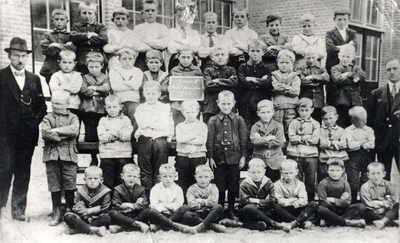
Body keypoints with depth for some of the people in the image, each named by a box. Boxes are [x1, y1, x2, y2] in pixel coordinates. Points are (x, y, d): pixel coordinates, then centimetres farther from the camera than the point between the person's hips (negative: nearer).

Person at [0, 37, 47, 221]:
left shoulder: (34, 79, 14)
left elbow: (42, 106, 16)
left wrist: (35, 121, 1)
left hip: (27, 134, 3)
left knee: (23, 172, 6)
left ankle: (19, 209, 13)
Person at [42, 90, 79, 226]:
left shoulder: (73, 117, 9)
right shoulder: (48, 118, 11)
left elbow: (75, 130, -12)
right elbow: (45, 134, -7)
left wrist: (57, 130, -13)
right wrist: (65, 135, -13)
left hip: (69, 155, -1)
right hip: (51, 155, 1)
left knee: (69, 184, 0)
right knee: (54, 185, 3)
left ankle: (69, 211, 14)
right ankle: (57, 212, 12)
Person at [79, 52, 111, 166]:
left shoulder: (105, 77, 13)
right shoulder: (85, 78, 13)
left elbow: (107, 90, -5)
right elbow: (83, 91, -4)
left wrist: (94, 88, -11)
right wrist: (100, 91, -6)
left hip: (101, 109, -1)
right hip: (88, 109, 1)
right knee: (89, 134, 2)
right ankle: (93, 158, 14)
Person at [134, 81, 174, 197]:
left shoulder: (165, 107, 12)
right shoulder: (140, 108, 13)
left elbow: (168, 127, 0)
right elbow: (142, 124, -4)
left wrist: (150, 124, -3)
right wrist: (158, 124, -4)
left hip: (161, 141, 0)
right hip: (144, 141, 0)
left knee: (159, 173, 1)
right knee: (145, 172, 2)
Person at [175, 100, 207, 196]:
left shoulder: (202, 125, 5)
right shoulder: (180, 126, 10)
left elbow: (202, 141, -10)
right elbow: (179, 139, -9)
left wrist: (186, 140, -11)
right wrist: (194, 136, -10)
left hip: (198, 157, -1)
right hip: (182, 157, 2)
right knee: (183, 183, 5)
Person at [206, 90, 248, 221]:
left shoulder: (239, 120, 3)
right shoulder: (213, 121, 2)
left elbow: (244, 139, 4)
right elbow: (209, 140, 1)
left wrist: (243, 156, 0)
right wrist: (210, 157, -3)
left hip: (234, 157, 1)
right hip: (219, 158, 0)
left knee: (233, 185, 8)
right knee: (219, 186, 7)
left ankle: (231, 209, 22)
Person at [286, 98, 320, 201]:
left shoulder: (315, 124, 8)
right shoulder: (293, 123, 9)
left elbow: (315, 139, -6)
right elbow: (292, 138, -4)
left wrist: (299, 138, -8)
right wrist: (306, 138, -8)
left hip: (311, 155, 0)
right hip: (295, 155, 0)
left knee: (311, 181, 6)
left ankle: (311, 201, 16)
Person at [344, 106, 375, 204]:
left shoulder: (369, 130, 11)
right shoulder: (348, 130, 2)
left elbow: (372, 145, -3)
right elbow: (350, 145, -13)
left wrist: (357, 144, -10)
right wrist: (364, 141, -5)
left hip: (366, 157, 3)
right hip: (353, 158, -3)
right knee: (353, 183, -3)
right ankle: (352, 204, 8)